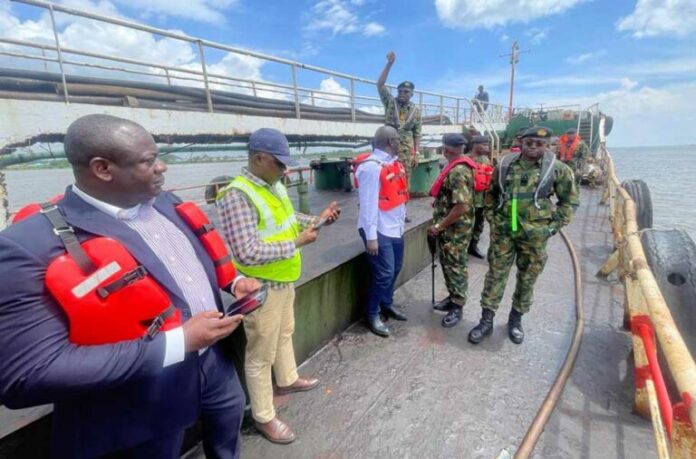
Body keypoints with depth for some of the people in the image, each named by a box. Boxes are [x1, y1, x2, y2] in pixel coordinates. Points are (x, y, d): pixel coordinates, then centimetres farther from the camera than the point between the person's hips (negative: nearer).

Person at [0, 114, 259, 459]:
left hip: (214, 360, 7)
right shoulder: (30, 245, -23)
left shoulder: (166, 204, -1)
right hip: (149, 400, -6)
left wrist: (233, 282, -5)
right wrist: (177, 342, -29)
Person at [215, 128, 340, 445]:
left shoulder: (274, 186, 2)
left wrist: (316, 219, 3)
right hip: (261, 288, -9)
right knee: (261, 353, 9)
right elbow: (247, 253, -32)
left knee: (284, 333, 28)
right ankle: (263, 416, 29)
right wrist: (296, 243, -25)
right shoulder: (237, 196, -26)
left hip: (284, 280, 9)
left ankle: (287, 380, 52)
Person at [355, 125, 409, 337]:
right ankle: (372, 315, 15)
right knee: (384, 274, -3)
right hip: (380, 230, -9)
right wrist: (371, 236, -21)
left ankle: (386, 304, 38)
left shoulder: (394, 163, 10)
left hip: (396, 228, 9)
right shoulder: (371, 167, -18)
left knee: (395, 269, 18)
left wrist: (402, 218, 15)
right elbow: (368, 203, -20)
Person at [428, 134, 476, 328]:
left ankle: (457, 307, 15)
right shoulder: (457, 166, 9)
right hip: (448, 228, 10)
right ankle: (452, 297, 33)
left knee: (456, 266, 2)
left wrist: (439, 226, -22)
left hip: (455, 229, -10)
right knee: (447, 263, 18)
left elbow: (461, 207, -29)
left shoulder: (458, 172, -24)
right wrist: (438, 203, 12)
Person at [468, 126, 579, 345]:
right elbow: (491, 193, 14)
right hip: (502, 231, 1)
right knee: (496, 274, 5)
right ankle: (486, 320, 16)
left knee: (527, 278, 11)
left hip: (534, 234, 0)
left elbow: (570, 201, 4)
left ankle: (516, 319, 31)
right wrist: (491, 217, 5)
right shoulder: (505, 165, 2)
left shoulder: (557, 169, -3)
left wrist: (553, 226, -3)